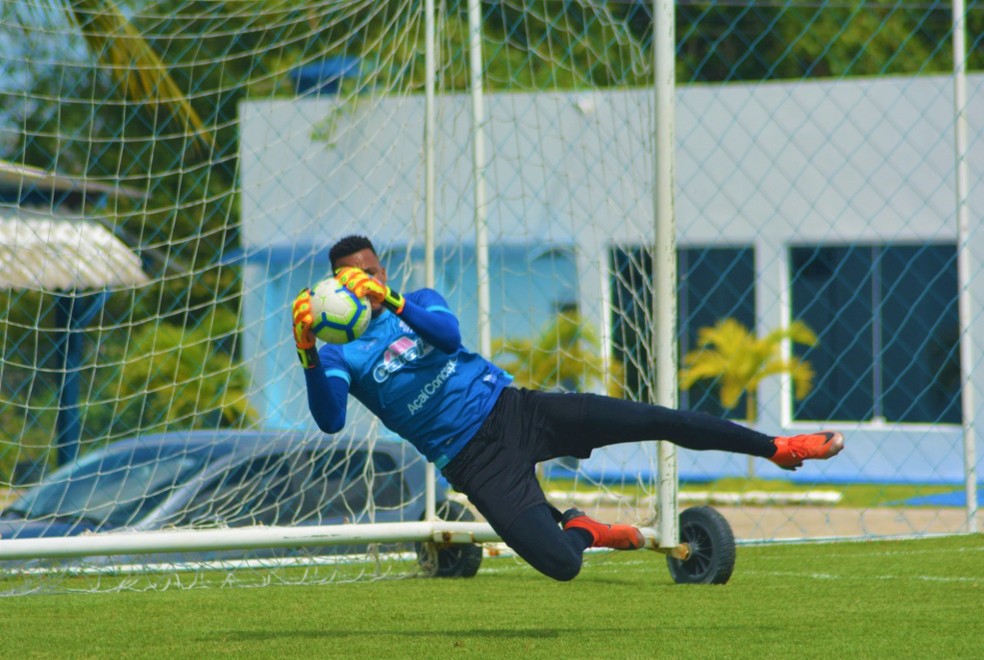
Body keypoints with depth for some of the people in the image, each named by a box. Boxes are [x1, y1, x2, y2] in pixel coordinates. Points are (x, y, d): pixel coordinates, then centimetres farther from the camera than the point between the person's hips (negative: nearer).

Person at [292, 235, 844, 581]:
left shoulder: (419, 302, 9)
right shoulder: (340, 354, 0)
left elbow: (448, 333, -15)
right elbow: (330, 420, -20)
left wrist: (391, 302, -32)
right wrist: (308, 353, -36)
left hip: (514, 409, 3)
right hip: (473, 461, -3)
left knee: (657, 419, -6)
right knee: (561, 565, -19)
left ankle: (776, 448, 11)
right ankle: (577, 529, 18)